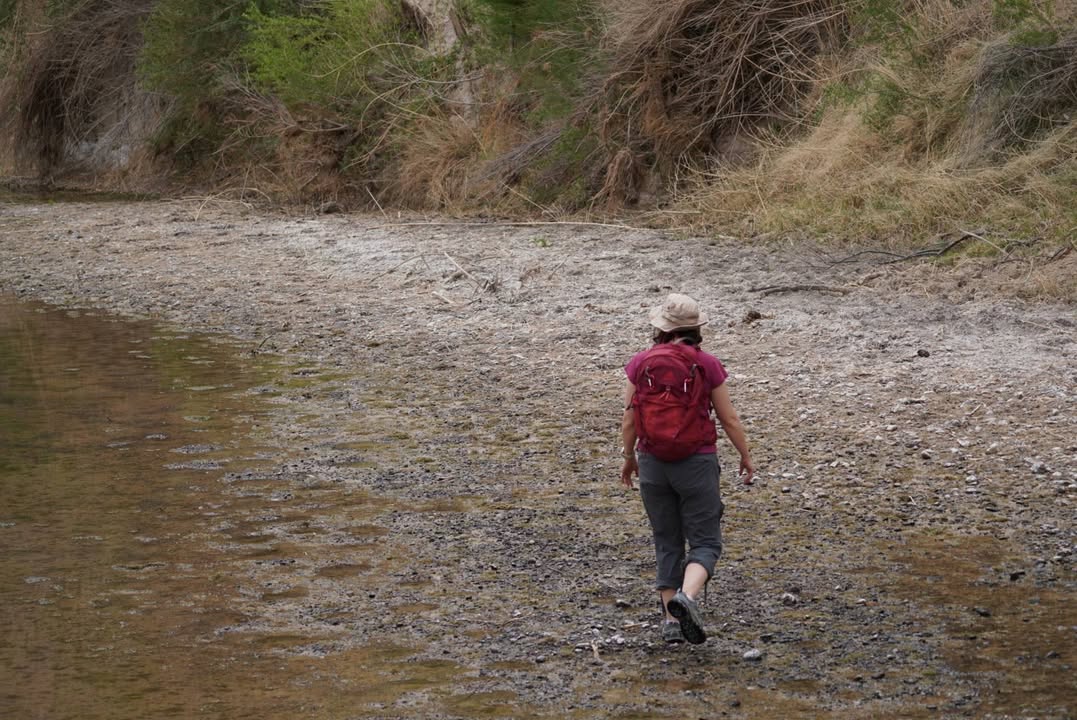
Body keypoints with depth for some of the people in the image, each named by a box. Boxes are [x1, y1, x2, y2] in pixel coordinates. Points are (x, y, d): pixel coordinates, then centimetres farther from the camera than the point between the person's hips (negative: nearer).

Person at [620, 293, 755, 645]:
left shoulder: (640, 363, -3)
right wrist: (746, 456, 13)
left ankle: (671, 620, 11)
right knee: (705, 542, 4)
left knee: (667, 543, 14)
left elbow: (629, 419, 0)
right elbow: (729, 420, -2)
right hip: (696, 462, -2)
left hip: (652, 461, 2)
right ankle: (686, 598, -24)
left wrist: (628, 457, 16)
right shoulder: (708, 365, -7)